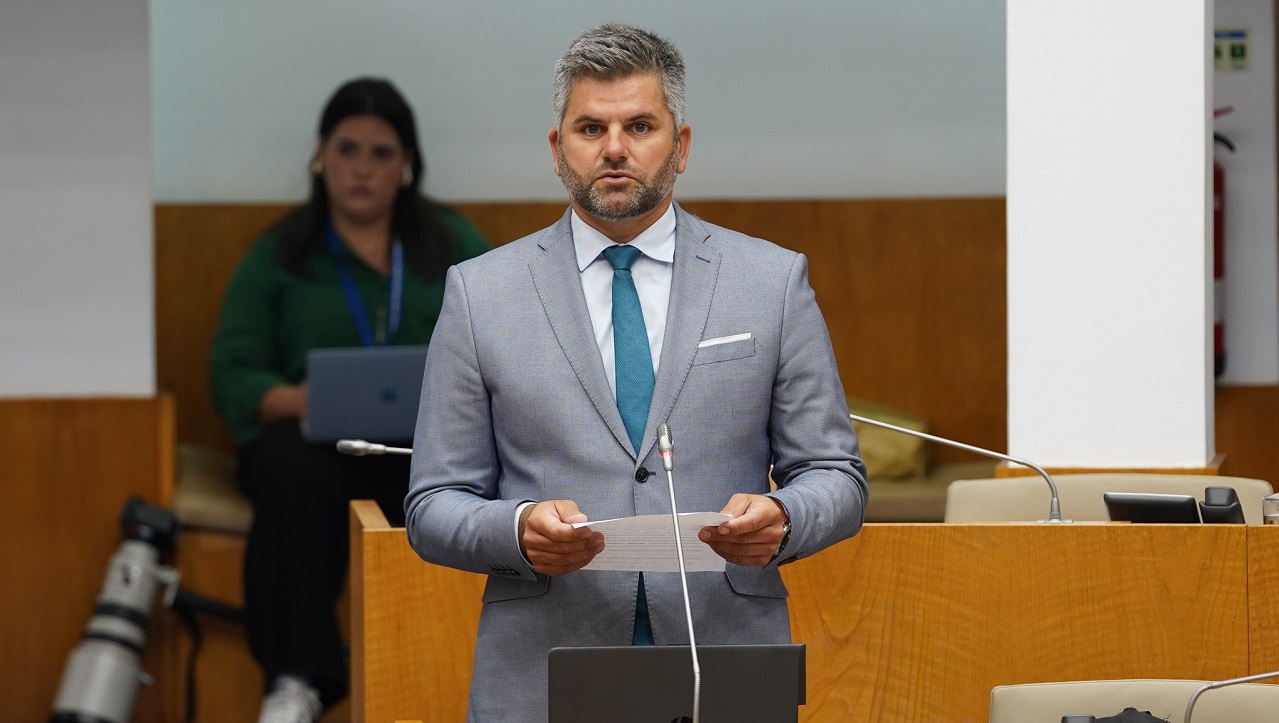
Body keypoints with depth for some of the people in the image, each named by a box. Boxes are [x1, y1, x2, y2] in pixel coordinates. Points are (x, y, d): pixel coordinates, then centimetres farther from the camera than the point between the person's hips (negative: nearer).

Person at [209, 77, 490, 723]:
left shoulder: (454, 244, 19)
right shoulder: (276, 256, 14)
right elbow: (232, 377, 5)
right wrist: (298, 399, -18)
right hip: (313, 436, 0)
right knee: (296, 471, -39)